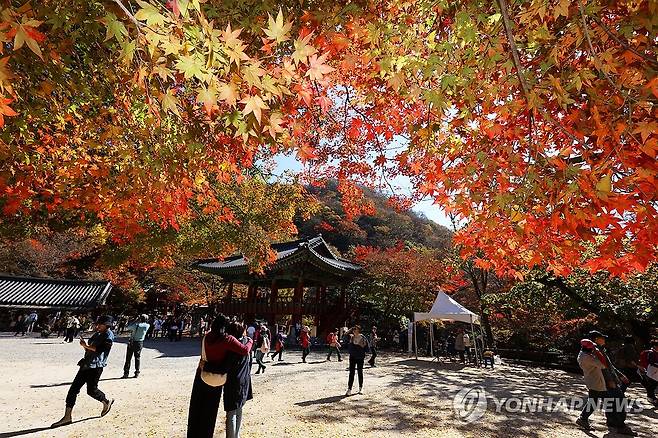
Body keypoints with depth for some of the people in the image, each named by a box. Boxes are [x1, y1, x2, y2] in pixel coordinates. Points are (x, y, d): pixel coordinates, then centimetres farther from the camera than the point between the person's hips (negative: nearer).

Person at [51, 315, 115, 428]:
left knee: (91, 390, -1)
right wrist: (84, 344, 2)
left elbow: (100, 349, -20)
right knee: (74, 388, 3)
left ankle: (107, 402, 25)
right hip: (86, 364, 9)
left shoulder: (109, 335, -10)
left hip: (96, 366, -9)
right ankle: (67, 417, 10)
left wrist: (87, 346, -14)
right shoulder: (97, 334, 17)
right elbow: (90, 348, 21)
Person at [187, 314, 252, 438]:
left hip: (201, 374, 4)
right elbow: (245, 351, -28)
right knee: (209, 410, 13)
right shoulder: (227, 339, -22)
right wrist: (250, 341, -9)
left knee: (196, 406, 19)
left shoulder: (207, 336, -6)